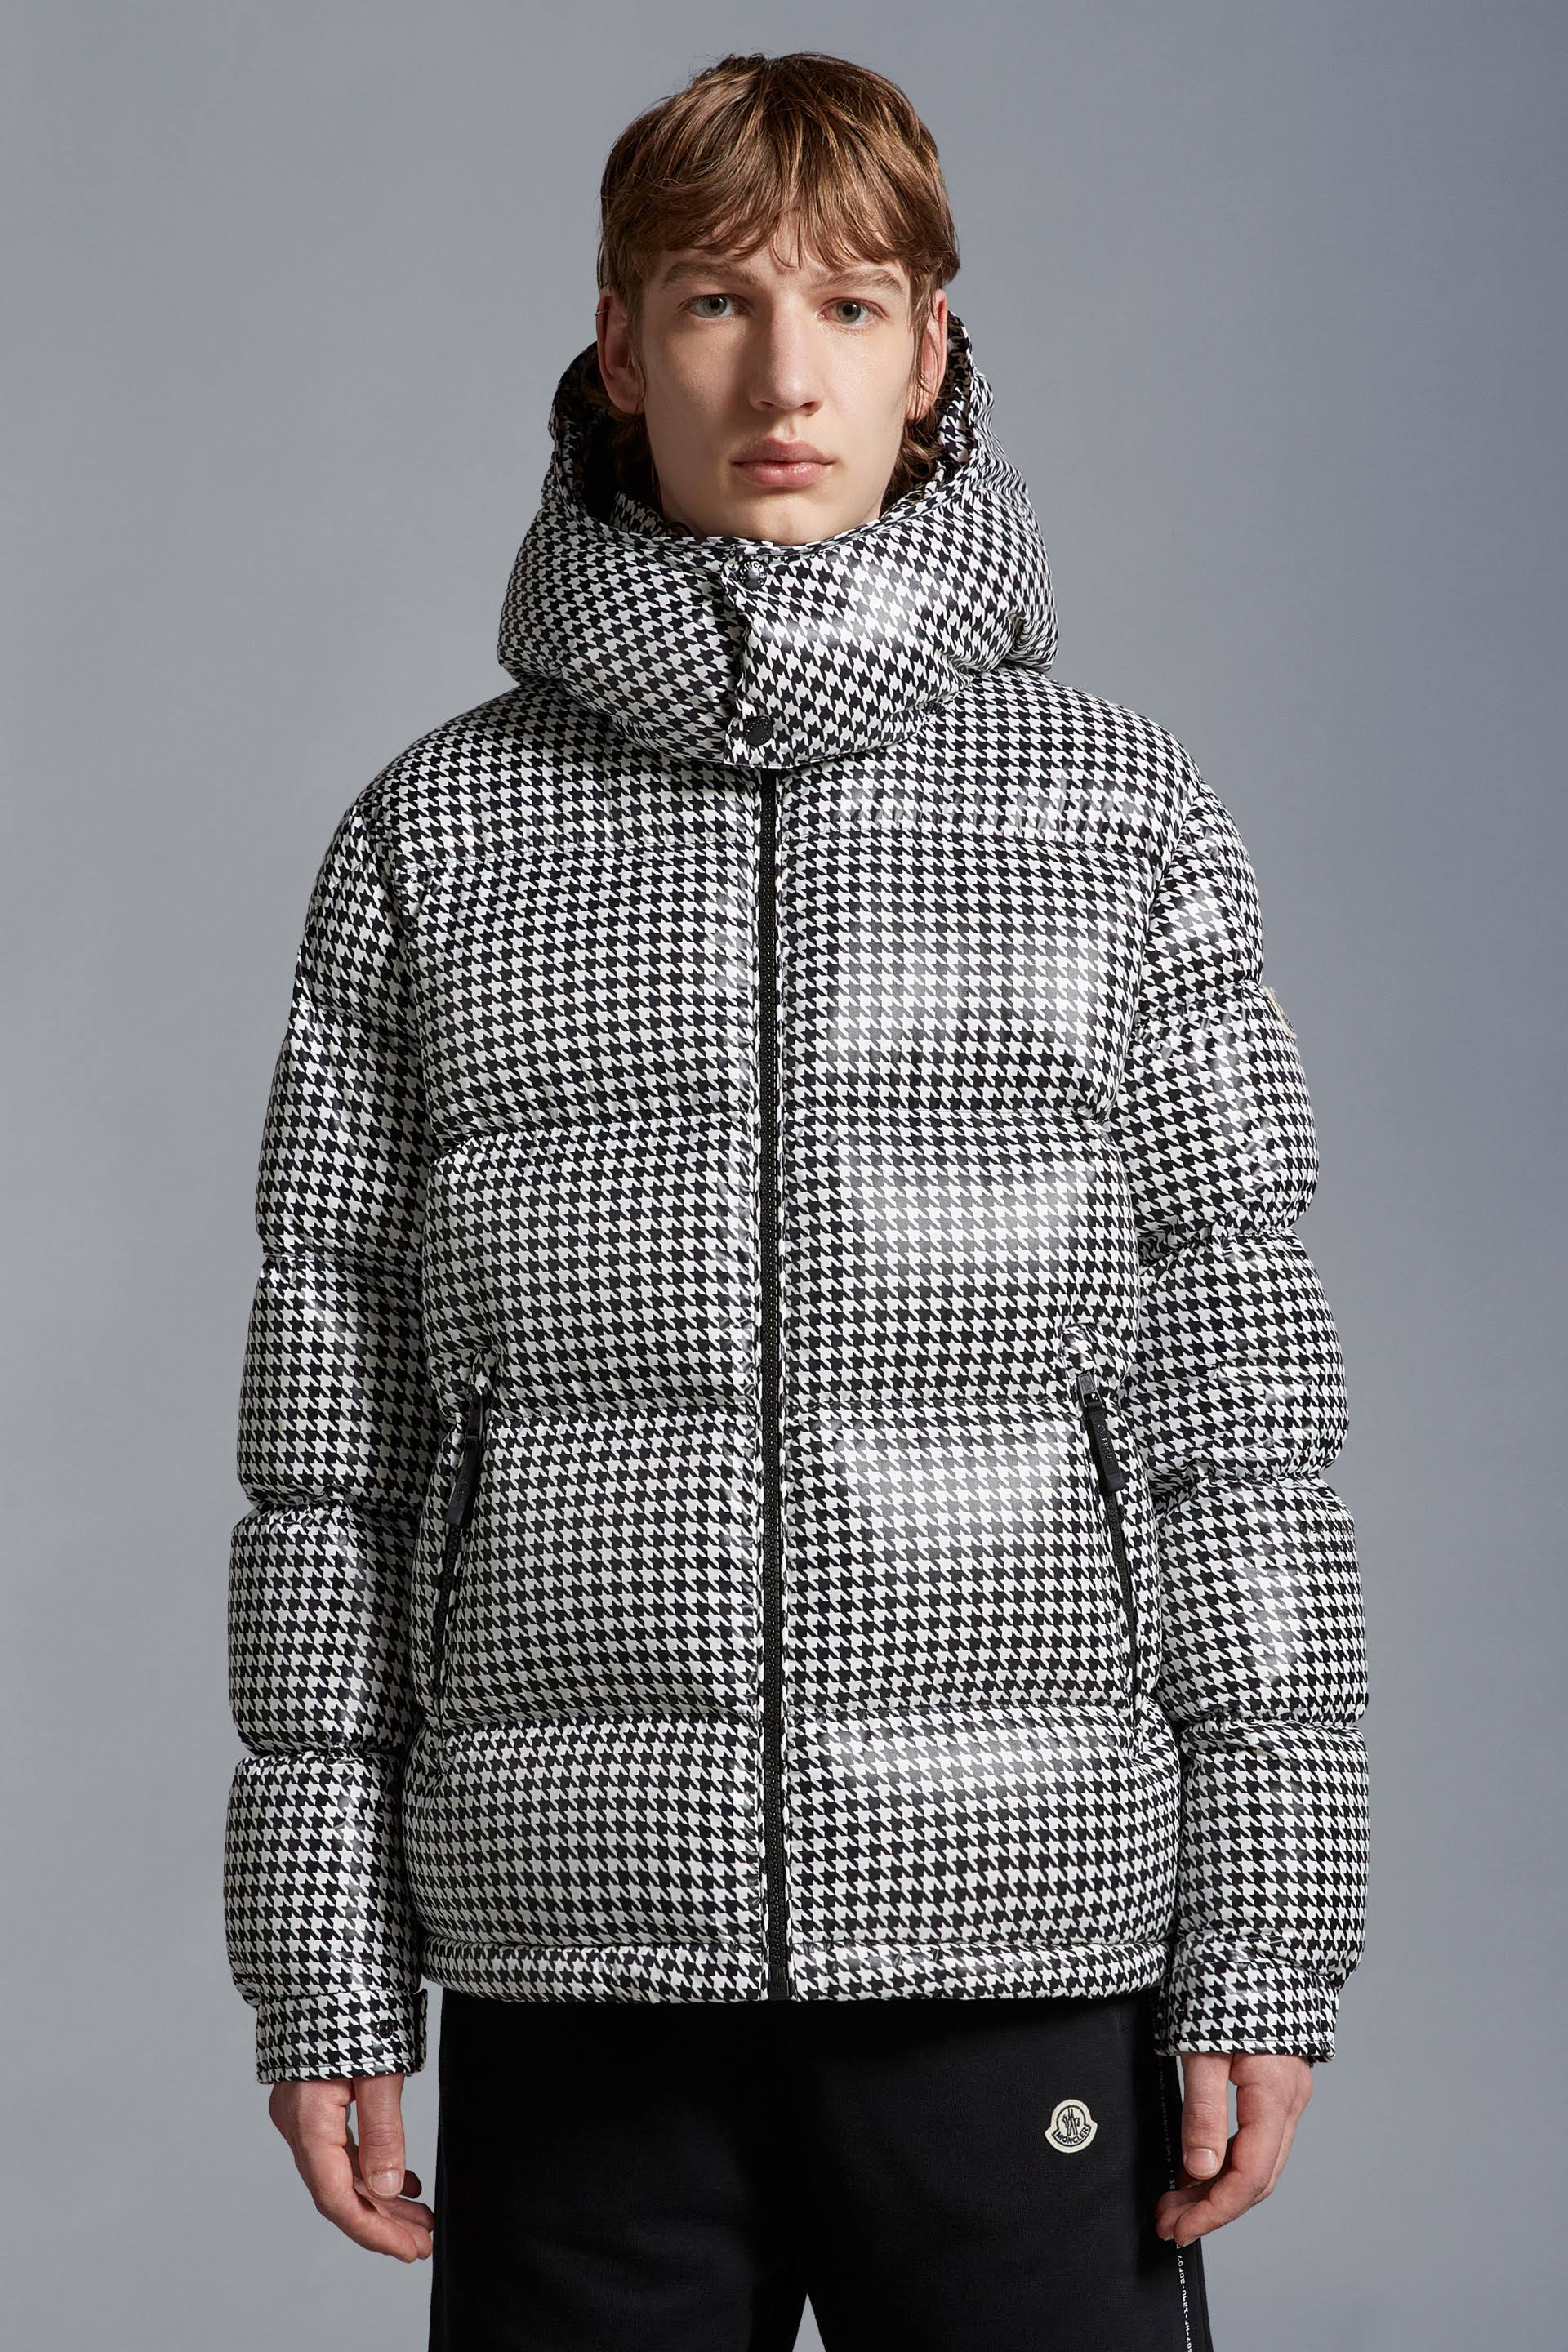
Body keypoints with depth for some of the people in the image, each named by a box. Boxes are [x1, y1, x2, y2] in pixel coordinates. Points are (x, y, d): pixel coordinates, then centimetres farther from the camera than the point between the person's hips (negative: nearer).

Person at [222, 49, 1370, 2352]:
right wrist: (326, 1977, 4)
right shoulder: (437, 837, 6)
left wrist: (1262, 1956, -2)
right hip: (576, 1977, 1)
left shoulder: (1118, 816, 4)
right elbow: (332, 1444, 7)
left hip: (1021, 1935, 0)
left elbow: (1239, 1413, 3)